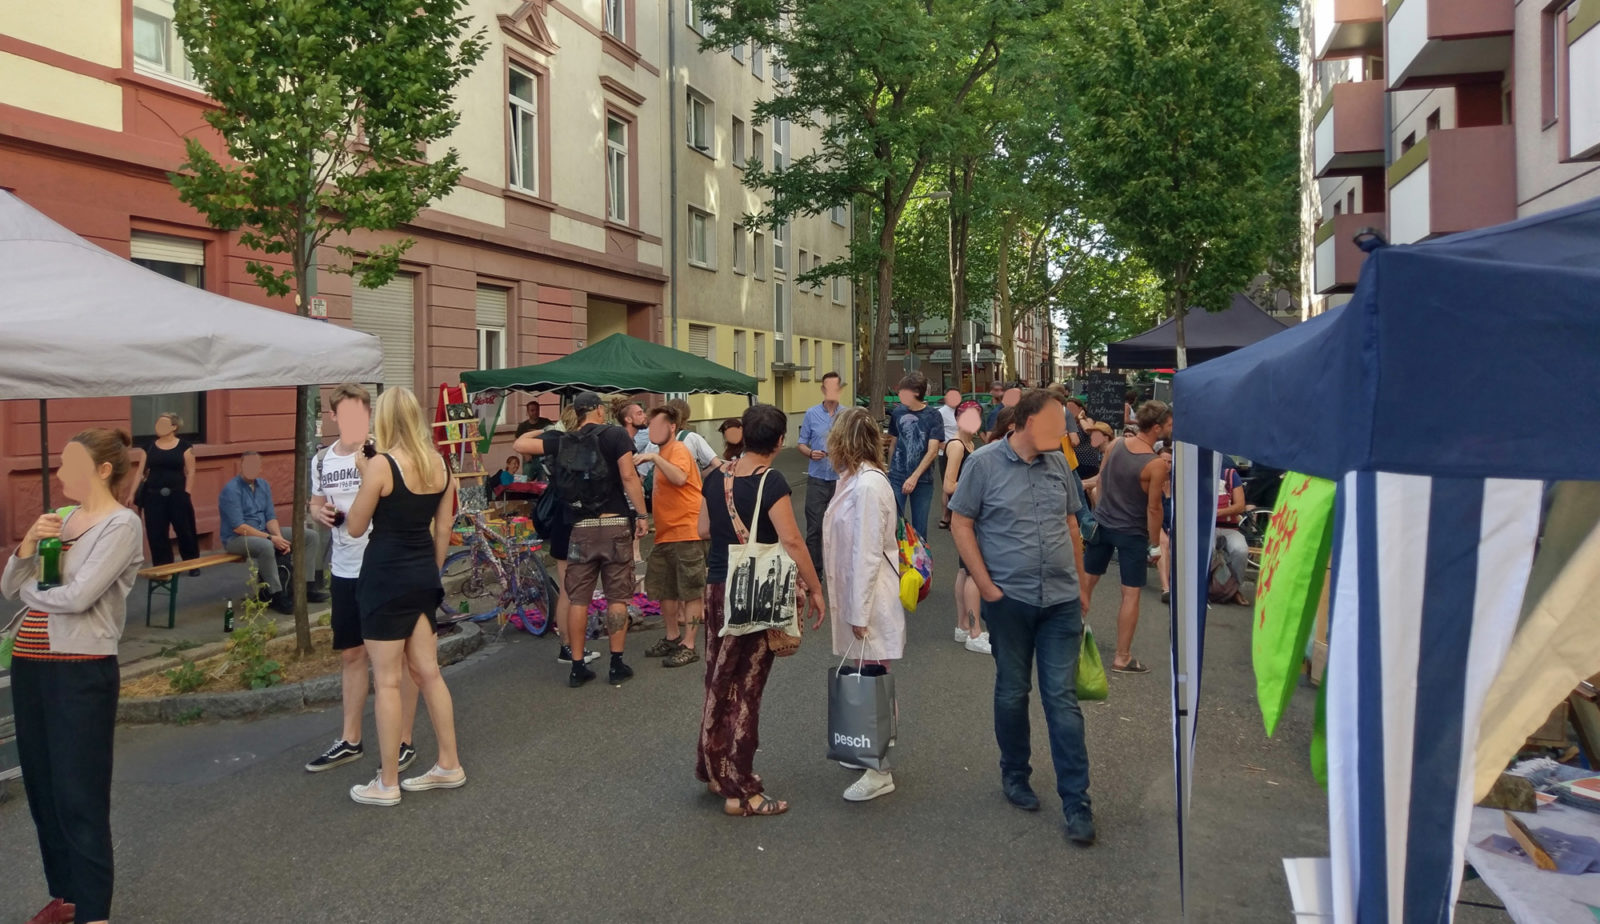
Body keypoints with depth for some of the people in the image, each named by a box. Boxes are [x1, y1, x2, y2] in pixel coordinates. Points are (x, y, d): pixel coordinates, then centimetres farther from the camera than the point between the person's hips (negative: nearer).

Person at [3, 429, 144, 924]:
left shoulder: (121, 524, -11)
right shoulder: (62, 518, 12)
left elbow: (78, 596, -19)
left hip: (82, 672, -8)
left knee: (79, 796, -3)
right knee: (41, 789, 15)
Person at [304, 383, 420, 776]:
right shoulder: (322, 460, 6)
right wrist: (321, 512, -2)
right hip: (344, 570, 6)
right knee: (351, 654, 17)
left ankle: (405, 742, 16)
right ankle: (350, 741, 30)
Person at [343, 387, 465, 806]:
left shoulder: (381, 464, -15)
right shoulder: (438, 463, 4)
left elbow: (355, 527, -7)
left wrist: (363, 476, 1)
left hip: (386, 577, -7)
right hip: (423, 575, 7)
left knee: (387, 681, 2)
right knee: (428, 672, 16)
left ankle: (387, 784, 12)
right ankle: (449, 765, 24)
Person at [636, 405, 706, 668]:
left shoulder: (679, 449, -10)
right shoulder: (662, 452, 17)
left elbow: (679, 478, -30)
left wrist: (654, 457, -29)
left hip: (687, 531, -10)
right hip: (665, 533, 10)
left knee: (691, 592, -4)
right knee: (663, 588, 16)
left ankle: (688, 646, -2)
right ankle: (672, 637, 29)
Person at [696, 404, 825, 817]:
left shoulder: (716, 477, 4)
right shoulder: (770, 481, -16)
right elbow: (791, 541, -20)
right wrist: (814, 588, -13)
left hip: (716, 587, 6)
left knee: (719, 680, 19)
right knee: (747, 687, 2)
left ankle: (715, 770, 33)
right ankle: (740, 791, 11)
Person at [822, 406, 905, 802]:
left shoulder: (869, 485, -19)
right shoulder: (854, 480, 10)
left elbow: (867, 554, -21)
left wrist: (859, 612, -19)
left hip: (871, 600, -9)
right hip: (854, 597, 9)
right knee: (862, 679, 17)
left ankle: (880, 772, 8)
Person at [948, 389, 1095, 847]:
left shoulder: (1058, 464, 7)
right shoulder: (984, 463, -6)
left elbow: (1071, 525, 16)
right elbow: (961, 525, -5)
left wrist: (1079, 582, 16)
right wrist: (987, 587, -10)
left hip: (1061, 602, 3)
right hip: (1009, 599, -2)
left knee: (1063, 698, 2)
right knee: (1012, 693, 12)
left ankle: (1076, 802, 7)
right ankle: (1015, 774, 33)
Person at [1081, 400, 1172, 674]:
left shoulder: (1116, 444, -3)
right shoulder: (1156, 464, -20)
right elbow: (1153, 508, -15)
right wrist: (1156, 542, -5)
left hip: (1102, 523, 6)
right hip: (1132, 532, -6)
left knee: (1086, 580, 16)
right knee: (1131, 594, 3)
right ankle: (1122, 658, 8)